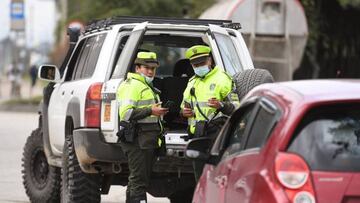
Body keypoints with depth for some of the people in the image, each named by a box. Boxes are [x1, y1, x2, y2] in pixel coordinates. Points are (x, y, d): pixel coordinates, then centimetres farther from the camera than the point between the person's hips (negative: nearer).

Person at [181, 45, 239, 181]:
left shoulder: (222, 79, -1)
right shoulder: (192, 82, 21)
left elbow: (236, 106, -6)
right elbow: (184, 104, 32)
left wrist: (221, 105, -26)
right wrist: (184, 111, 8)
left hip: (216, 133, -7)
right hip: (196, 134, 7)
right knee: (199, 173, 10)